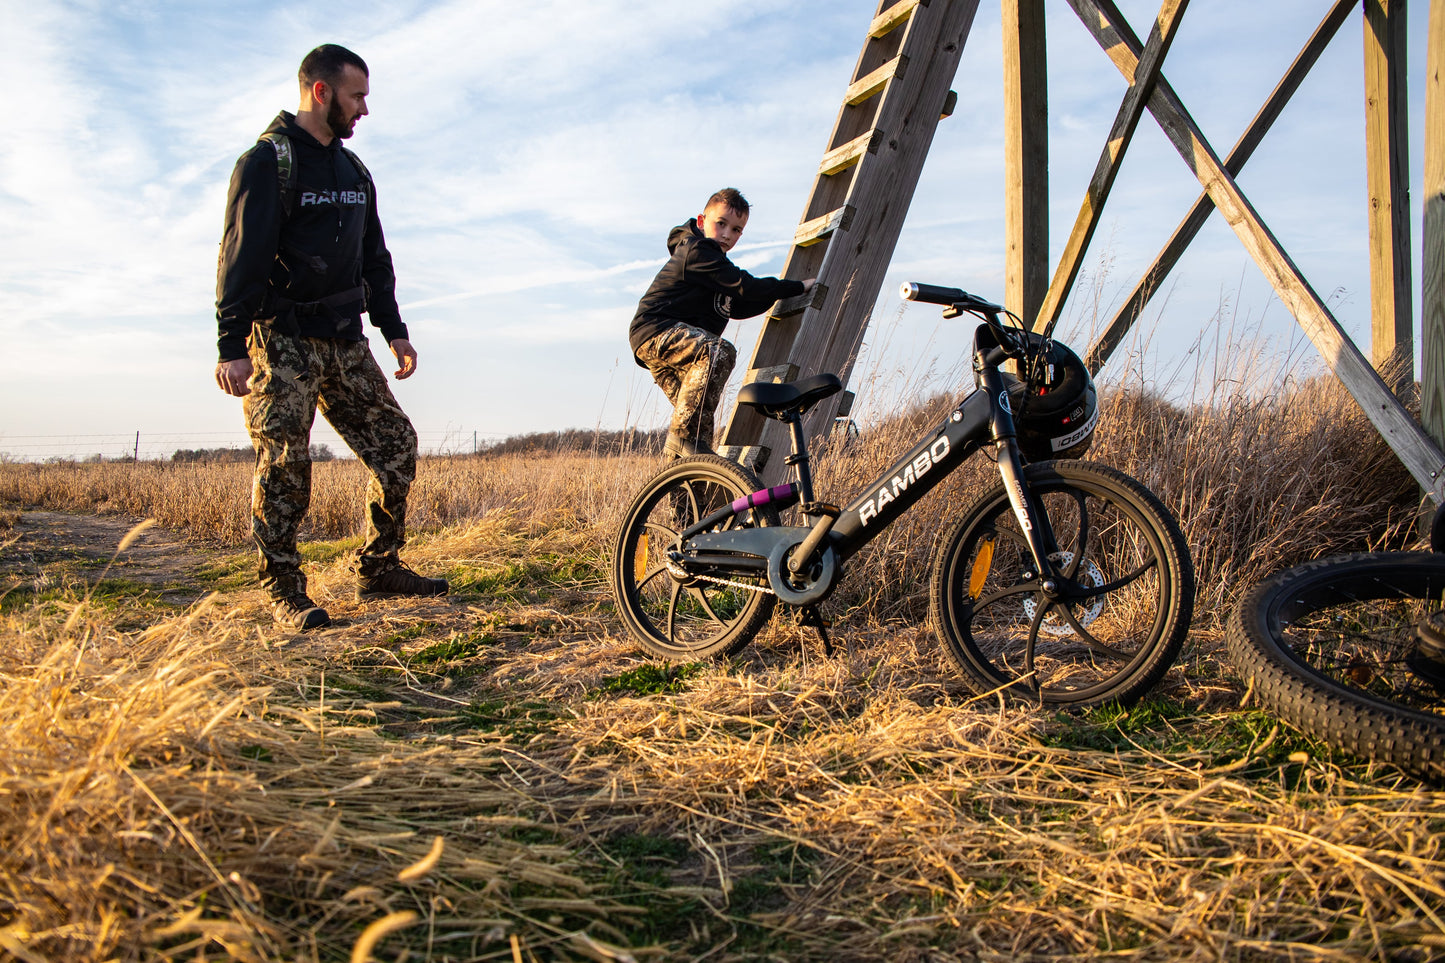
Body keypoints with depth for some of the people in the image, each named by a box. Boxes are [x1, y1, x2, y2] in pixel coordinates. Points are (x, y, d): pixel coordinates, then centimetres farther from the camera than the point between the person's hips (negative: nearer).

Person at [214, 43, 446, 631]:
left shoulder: (353, 171, 17)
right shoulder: (268, 160, -6)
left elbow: (374, 257, 23)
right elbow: (242, 256, -13)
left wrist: (394, 330, 17)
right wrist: (232, 346, -20)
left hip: (345, 339, 7)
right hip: (282, 339, -7)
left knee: (395, 446, 2)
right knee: (284, 462, -9)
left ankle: (378, 569, 13)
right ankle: (284, 591, 2)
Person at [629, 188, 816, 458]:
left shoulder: (714, 262, 23)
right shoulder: (696, 251, -10)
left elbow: (738, 307, 26)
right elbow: (745, 287, -17)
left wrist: (778, 295, 17)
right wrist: (799, 287, -10)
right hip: (656, 331, -10)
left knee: (700, 417, 10)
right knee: (720, 352, -33)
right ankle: (682, 434, -32)